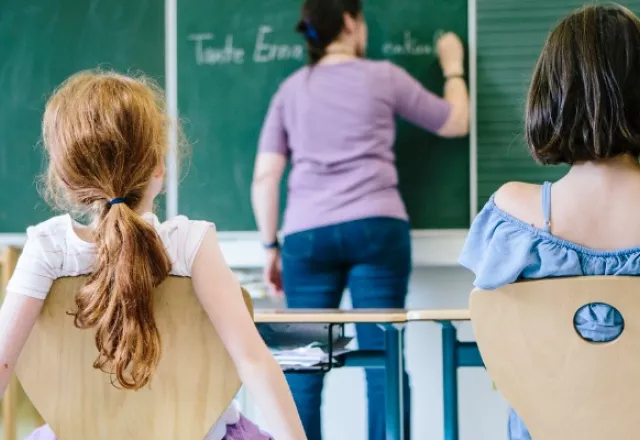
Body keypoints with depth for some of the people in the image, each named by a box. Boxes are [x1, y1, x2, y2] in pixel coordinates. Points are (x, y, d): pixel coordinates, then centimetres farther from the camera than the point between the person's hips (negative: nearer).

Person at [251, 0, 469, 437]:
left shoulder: (290, 89, 16)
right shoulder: (383, 76, 10)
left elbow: (264, 179, 9)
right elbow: (456, 123, 21)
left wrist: (271, 247, 16)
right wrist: (453, 67, 36)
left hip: (307, 234, 2)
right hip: (375, 228, -2)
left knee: (303, 370, 2)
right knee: (385, 363, -2)